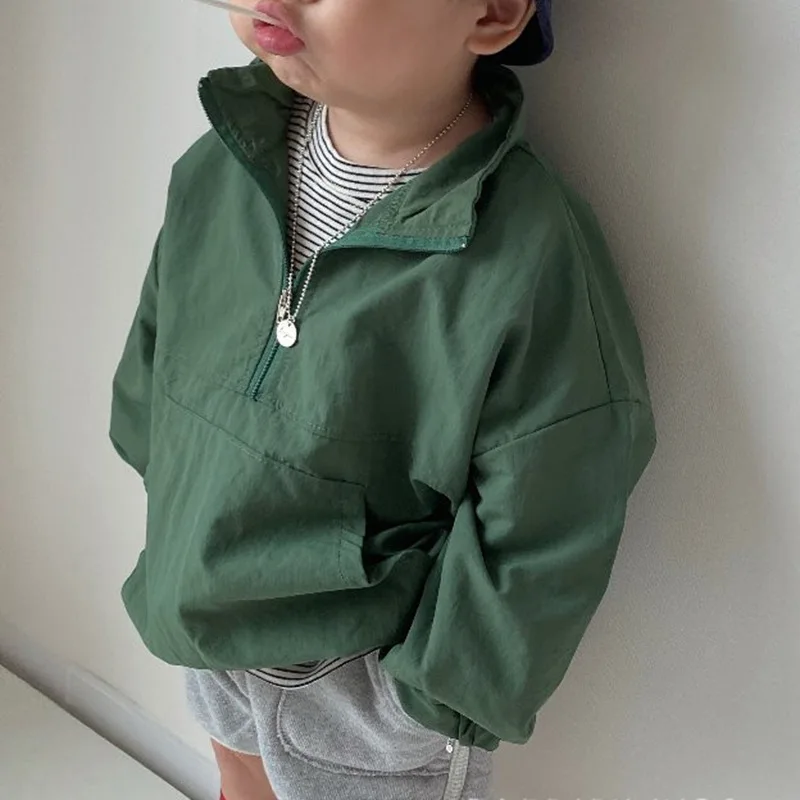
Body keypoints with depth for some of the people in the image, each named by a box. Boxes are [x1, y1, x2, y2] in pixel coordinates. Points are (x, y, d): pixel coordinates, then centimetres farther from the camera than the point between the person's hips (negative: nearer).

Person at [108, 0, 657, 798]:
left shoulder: (537, 268, -31)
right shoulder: (214, 170, -12)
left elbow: (537, 551, -21)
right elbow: (154, 355, 5)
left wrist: (440, 684, -13)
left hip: (373, 675, -5)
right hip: (207, 618, 6)